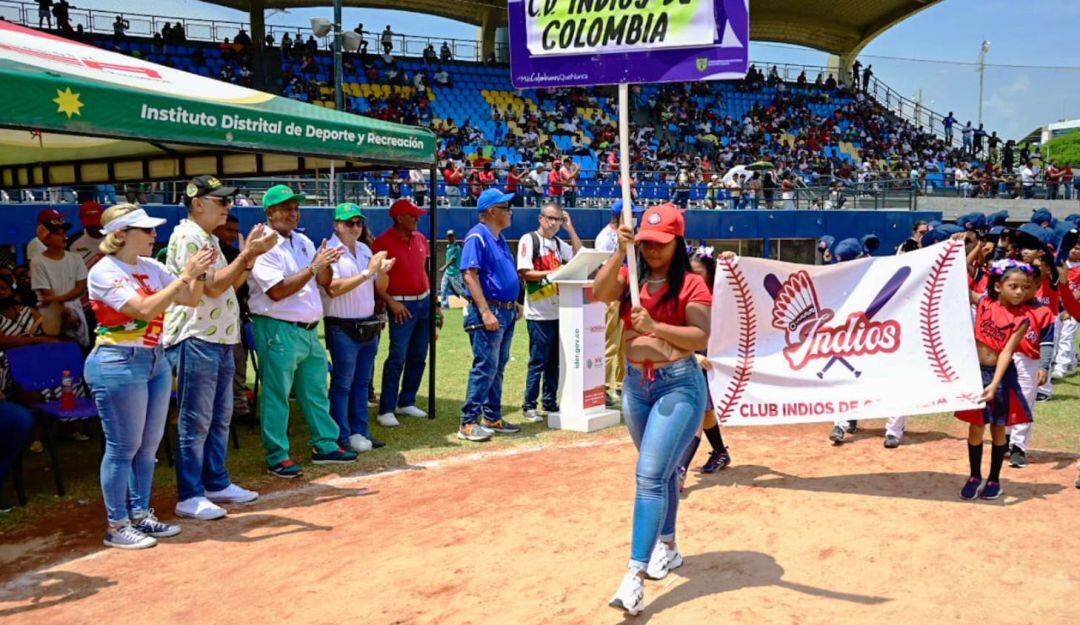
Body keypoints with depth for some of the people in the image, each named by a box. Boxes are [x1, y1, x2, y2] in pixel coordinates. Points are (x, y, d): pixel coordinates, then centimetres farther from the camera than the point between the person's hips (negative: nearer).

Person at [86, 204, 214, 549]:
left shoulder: (151, 267, 8)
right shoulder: (104, 272, -14)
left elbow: (191, 299, 10)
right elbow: (145, 309, -25)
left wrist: (199, 273, -9)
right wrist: (184, 275, -24)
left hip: (155, 360, 8)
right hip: (119, 364, -8)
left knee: (149, 445, 13)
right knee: (123, 448, 0)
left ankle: (140, 515, 25)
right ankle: (117, 526, 12)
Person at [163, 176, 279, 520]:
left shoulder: (209, 239, 18)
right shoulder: (188, 236, -13)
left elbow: (230, 284, 16)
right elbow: (213, 286, -20)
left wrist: (251, 253, 5)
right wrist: (248, 253, -16)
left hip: (220, 341, 10)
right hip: (196, 341, -10)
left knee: (220, 418, 16)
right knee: (195, 421, -4)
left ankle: (217, 483, 27)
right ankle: (189, 496, 4)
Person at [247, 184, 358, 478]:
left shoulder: (304, 242, 13)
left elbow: (325, 281, 13)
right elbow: (277, 291, -21)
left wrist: (325, 263, -8)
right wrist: (313, 267, -21)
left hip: (309, 330, 8)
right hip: (278, 330, -8)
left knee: (316, 392, 15)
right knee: (276, 395, -1)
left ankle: (325, 445, 26)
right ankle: (277, 456, 8)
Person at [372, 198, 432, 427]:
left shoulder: (421, 239, 11)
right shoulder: (384, 241, -10)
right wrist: (391, 302, -17)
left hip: (424, 302, 7)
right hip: (402, 306, -7)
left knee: (418, 356, 11)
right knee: (397, 358, -9)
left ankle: (406, 402, 23)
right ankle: (386, 410, -3)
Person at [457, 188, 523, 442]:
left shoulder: (499, 238, 17)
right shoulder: (477, 237, -12)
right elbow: (470, 275, -19)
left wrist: (515, 304, 18)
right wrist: (486, 312, -25)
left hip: (507, 311, 10)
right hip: (488, 311, -9)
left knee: (498, 367, 13)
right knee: (485, 367, -9)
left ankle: (492, 418, 22)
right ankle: (468, 422, -4)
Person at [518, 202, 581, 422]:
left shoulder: (559, 243, 17)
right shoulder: (529, 240, -3)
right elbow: (524, 272, -11)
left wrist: (570, 228, 7)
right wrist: (549, 273, -20)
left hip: (559, 311, 7)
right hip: (539, 313, -7)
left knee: (555, 361, 11)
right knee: (538, 360, -4)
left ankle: (550, 402, 20)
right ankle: (529, 406, 4)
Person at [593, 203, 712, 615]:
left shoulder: (691, 284, -8)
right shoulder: (630, 278, 6)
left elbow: (702, 338, -18)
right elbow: (599, 292, -14)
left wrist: (656, 327, -30)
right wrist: (620, 252, -25)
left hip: (679, 385, -6)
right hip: (635, 384, 6)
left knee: (650, 474, -15)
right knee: (660, 470, 21)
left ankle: (636, 575, -15)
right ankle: (667, 547, 39)